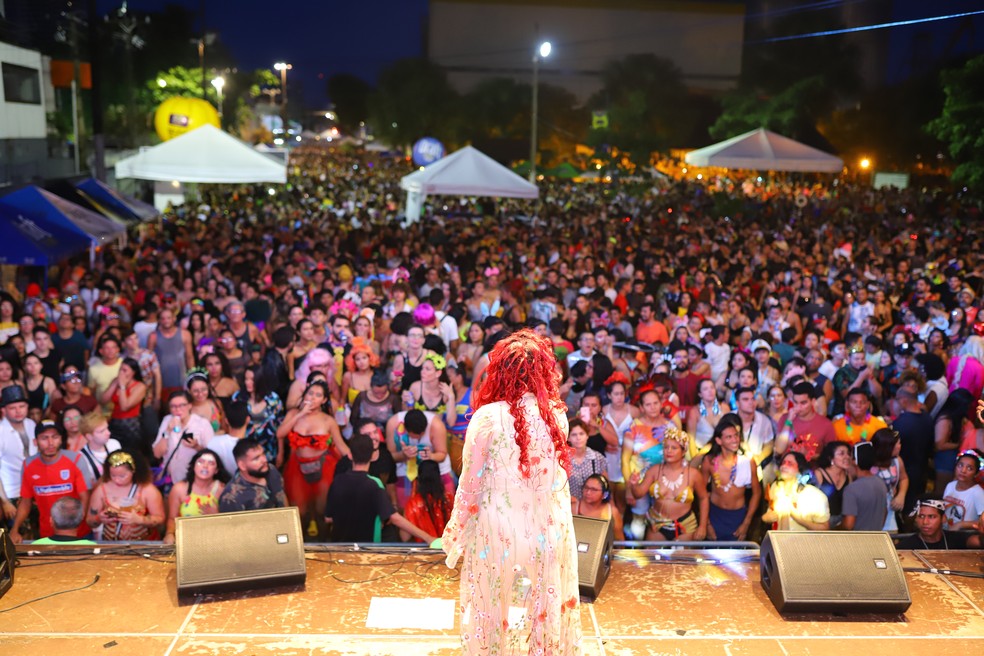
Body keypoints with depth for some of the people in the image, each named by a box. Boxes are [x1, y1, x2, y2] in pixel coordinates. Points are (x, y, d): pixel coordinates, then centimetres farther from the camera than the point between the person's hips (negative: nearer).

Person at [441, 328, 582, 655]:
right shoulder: (557, 414, -4)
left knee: (497, 616, 14)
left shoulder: (489, 416, -14)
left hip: (500, 533, -3)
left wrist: (454, 537, 3)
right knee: (545, 614, 18)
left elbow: (470, 485, -9)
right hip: (550, 532, 3)